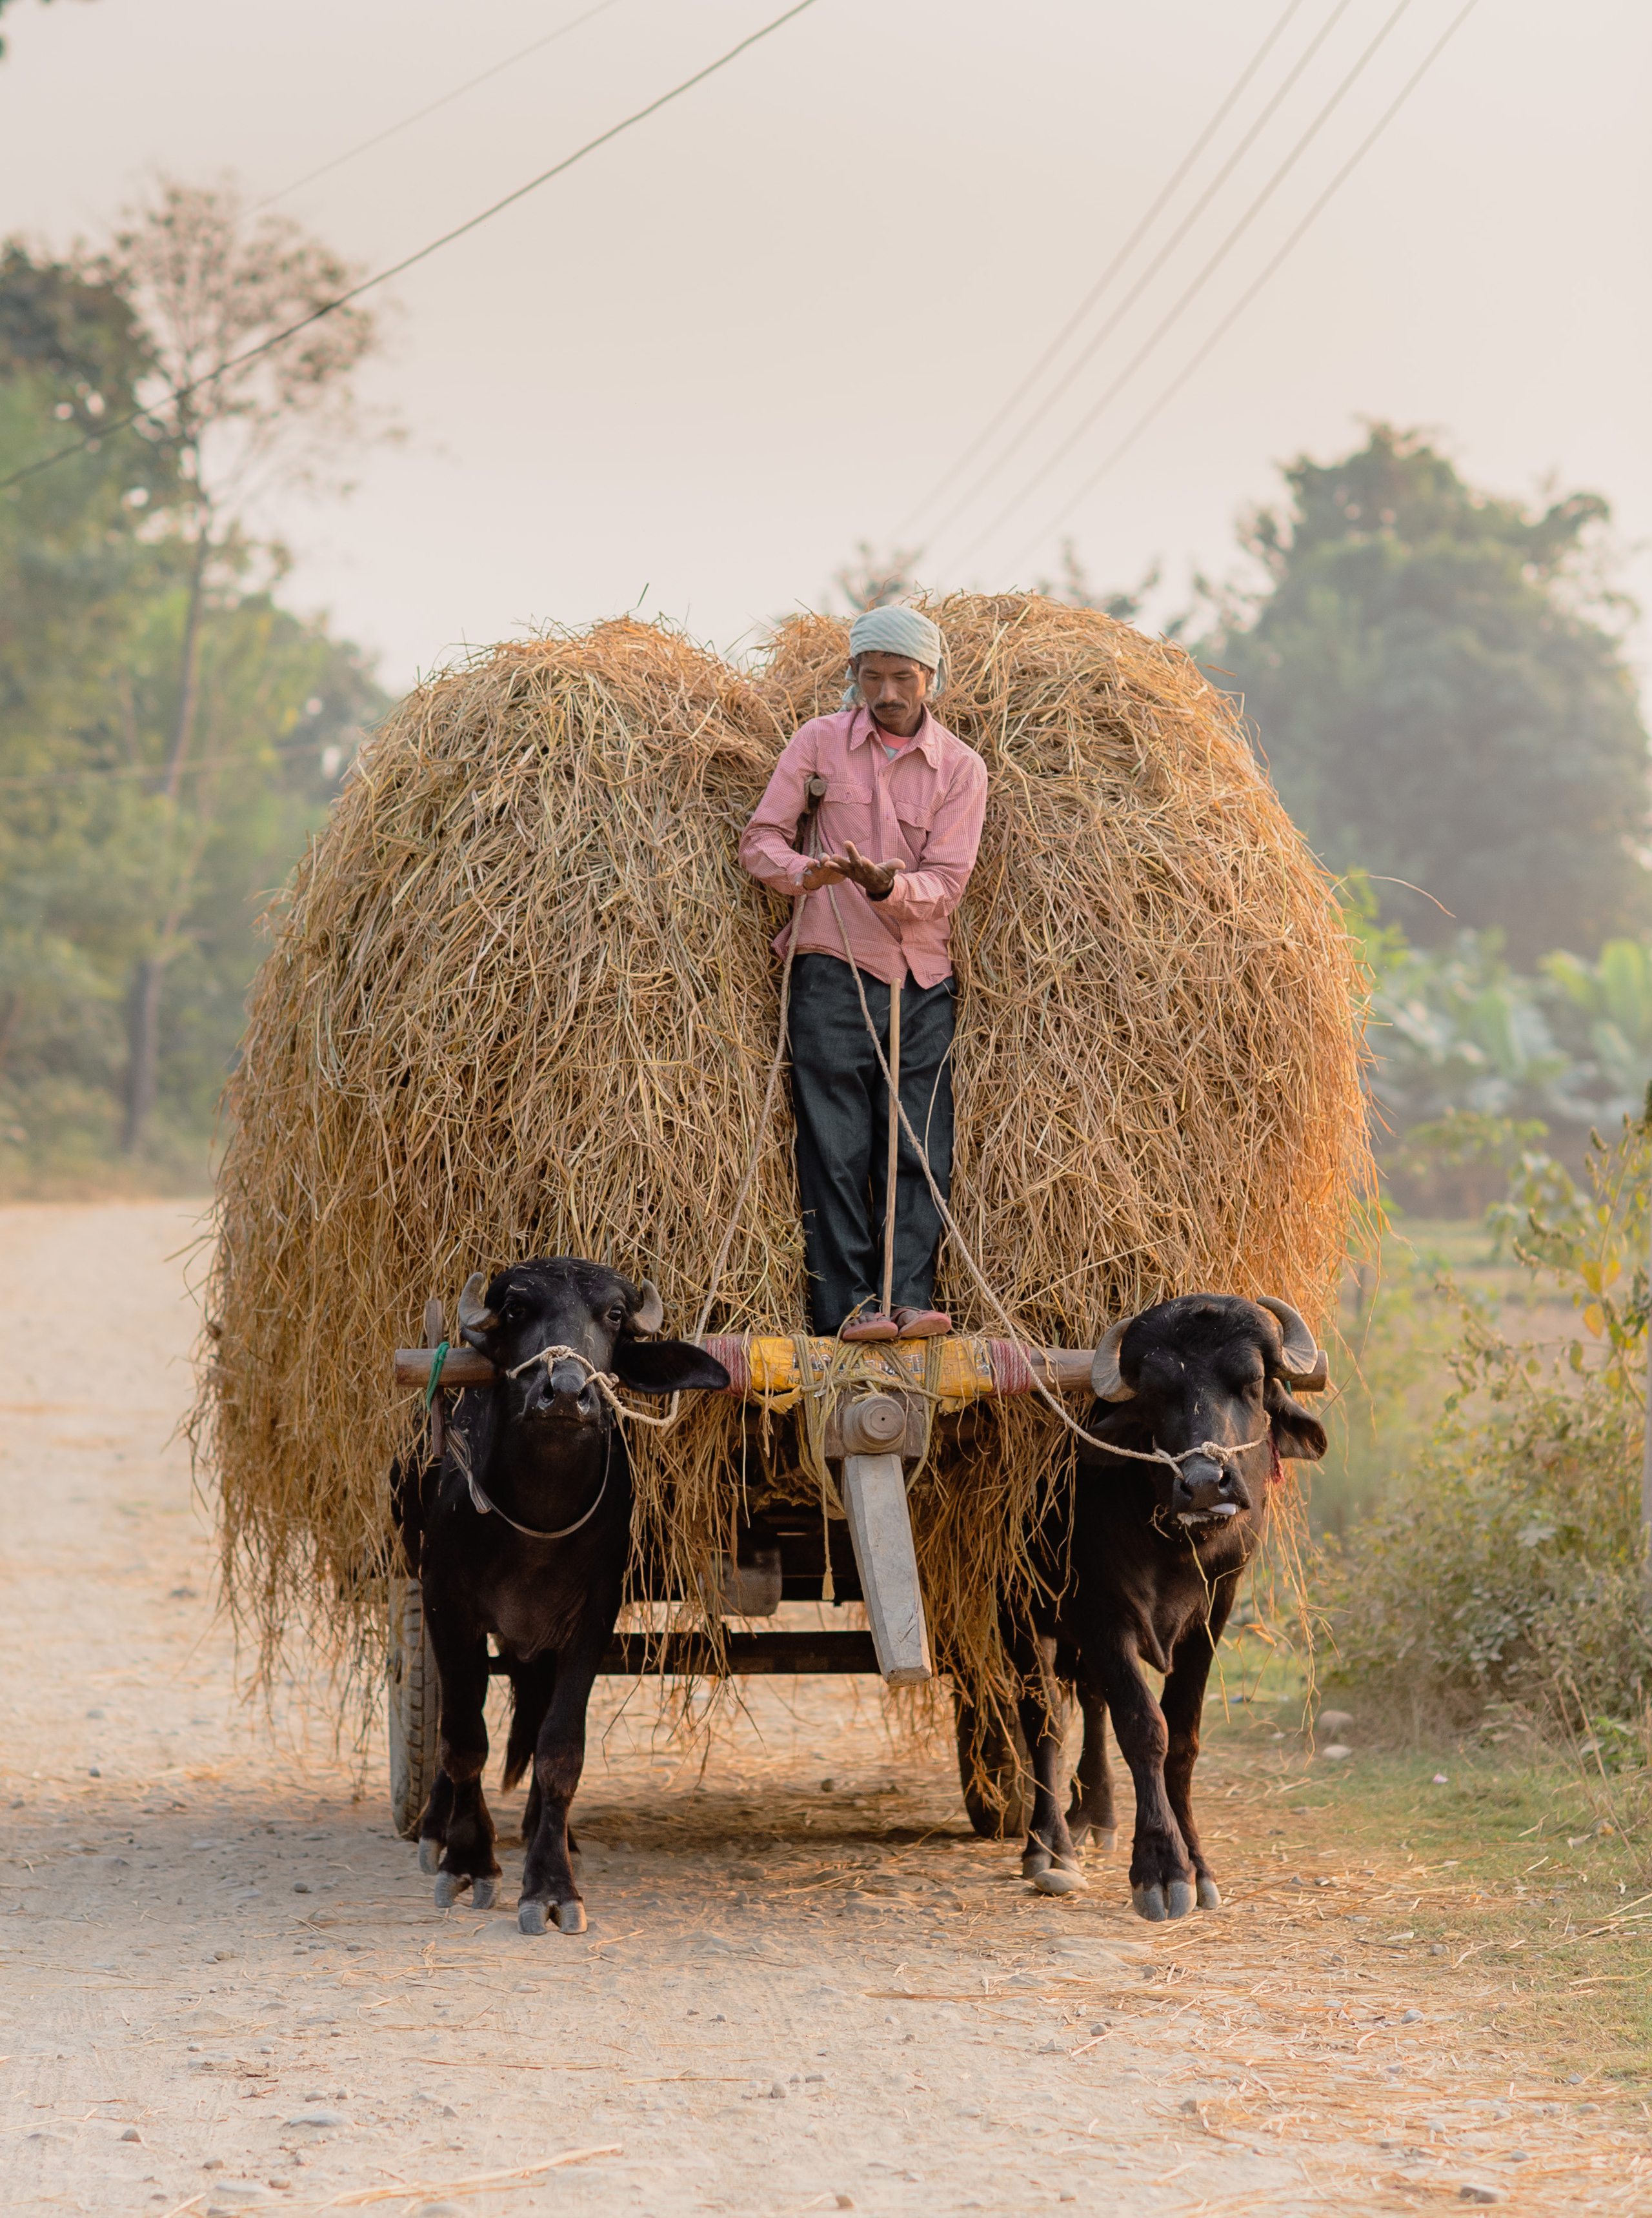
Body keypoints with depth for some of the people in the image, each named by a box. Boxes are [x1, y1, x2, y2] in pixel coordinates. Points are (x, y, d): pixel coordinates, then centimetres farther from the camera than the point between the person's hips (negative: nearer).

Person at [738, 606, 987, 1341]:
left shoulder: (961, 768, 4)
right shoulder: (819, 742, 4)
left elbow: (946, 883, -3)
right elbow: (760, 838, 3)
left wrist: (888, 885, -24)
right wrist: (803, 872, -19)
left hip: (923, 979, 1)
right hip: (833, 970, -1)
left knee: (920, 1151, -5)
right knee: (837, 1149, -5)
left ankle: (907, 1300, -6)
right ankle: (845, 1305, -6)